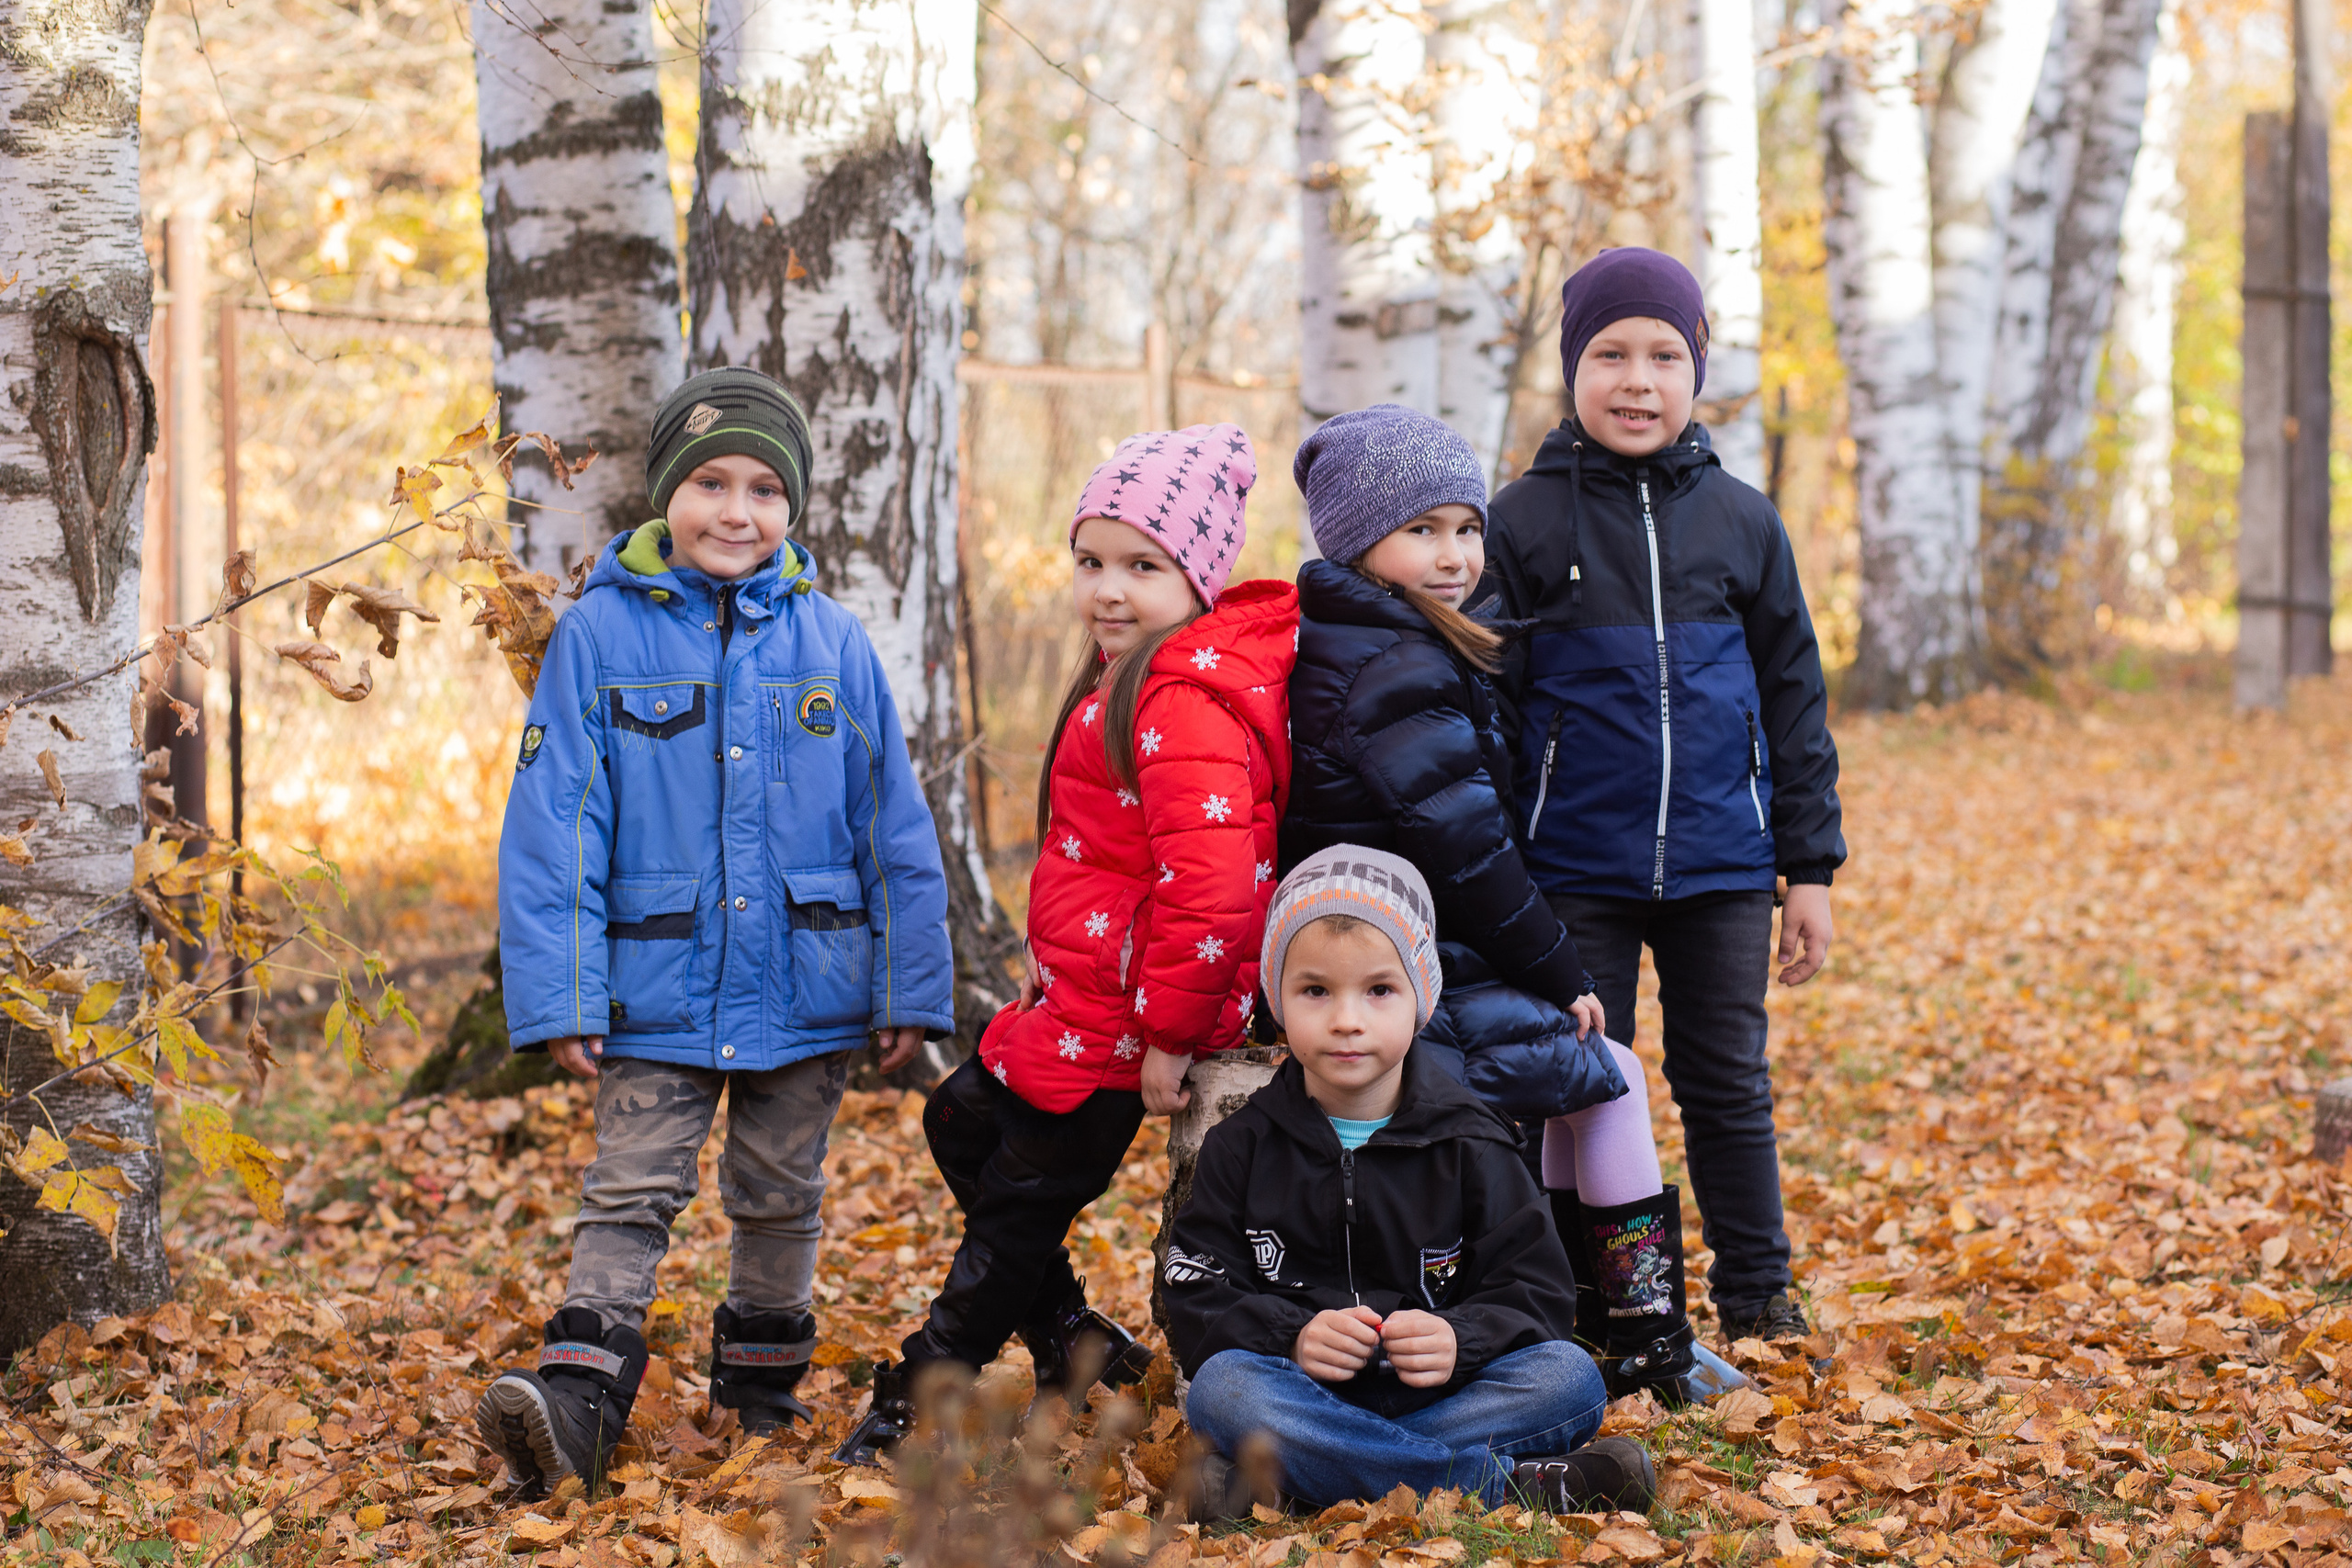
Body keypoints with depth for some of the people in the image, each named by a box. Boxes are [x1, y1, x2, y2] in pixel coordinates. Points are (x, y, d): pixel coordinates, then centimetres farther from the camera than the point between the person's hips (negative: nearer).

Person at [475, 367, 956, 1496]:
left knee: (781, 1195, 15)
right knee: (630, 1193, -6)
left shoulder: (831, 644, 0)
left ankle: (762, 1388, 31)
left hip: (805, 989, 2)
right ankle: (577, 1402, -8)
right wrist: (559, 998, -11)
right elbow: (553, 822, -7)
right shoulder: (602, 633, -5)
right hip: (657, 987, -2)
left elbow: (894, 830, 4)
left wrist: (912, 987, 2)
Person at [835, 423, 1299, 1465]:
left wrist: (1168, 1033, -25)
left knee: (1022, 1197, 4)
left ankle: (920, 1400, 19)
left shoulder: (1185, 704, -25)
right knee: (962, 1122, 24)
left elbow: (1210, 888, -33)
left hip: (1121, 1016, -11)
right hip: (1082, 994, 11)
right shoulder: (1133, 677, 10)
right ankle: (1072, 1339, 29)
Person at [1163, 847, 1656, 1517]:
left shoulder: (1467, 1145, 6)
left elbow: (1536, 1290, 1)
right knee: (1220, 1390, -34)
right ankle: (1510, 1483, -31)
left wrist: (1459, 1340, -21)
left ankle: (1275, 1476, -32)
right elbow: (1198, 1297, 0)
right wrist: (1293, 1336, -20)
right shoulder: (1244, 1146, 7)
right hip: (1302, 1386, 0)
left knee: (1570, 1377, -25)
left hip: (1433, 1389, 1)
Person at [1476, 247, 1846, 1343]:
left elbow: (1793, 700, 9)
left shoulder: (1742, 522, 5)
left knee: (1728, 1083, 9)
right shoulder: (1525, 522, -1)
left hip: (1720, 866, 2)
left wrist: (1809, 867, 7)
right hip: (1575, 869, -1)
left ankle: (1757, 1295, 21)